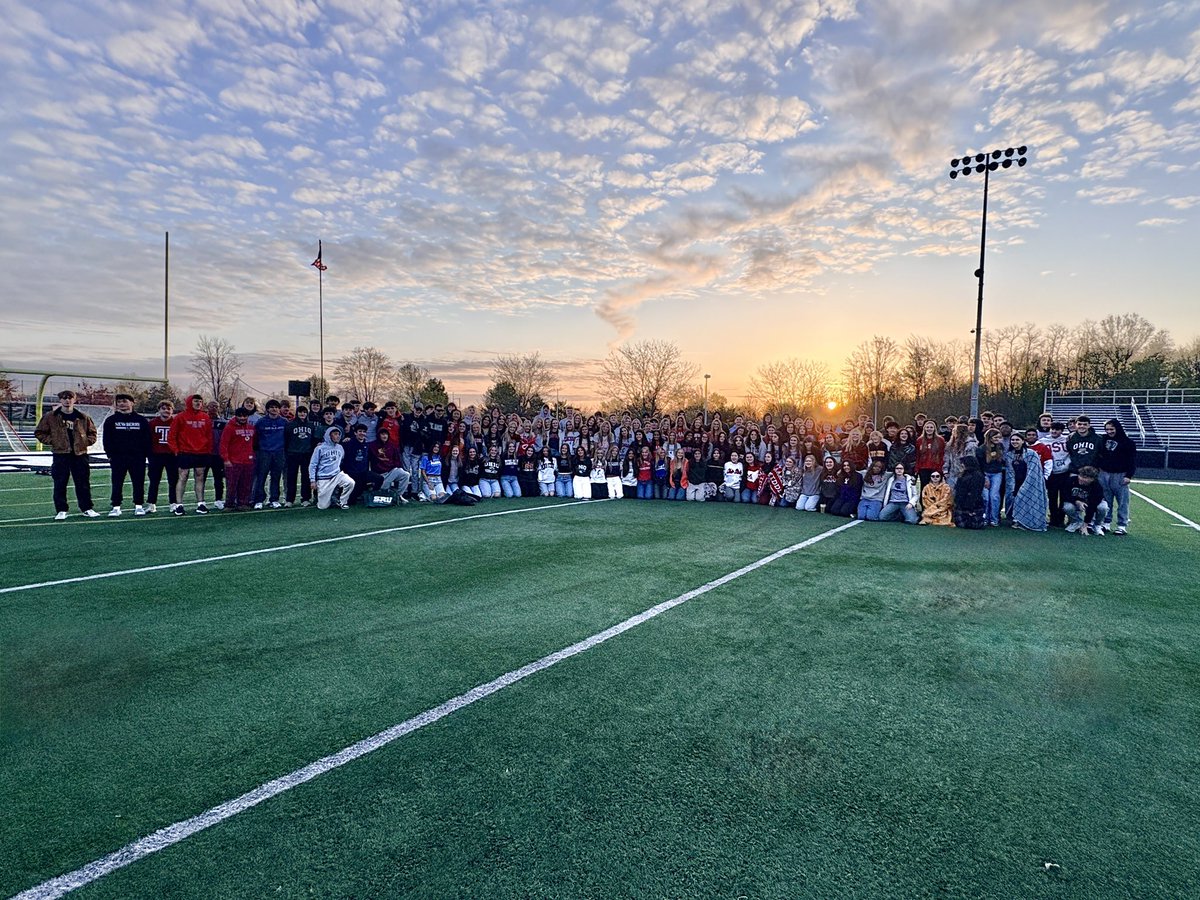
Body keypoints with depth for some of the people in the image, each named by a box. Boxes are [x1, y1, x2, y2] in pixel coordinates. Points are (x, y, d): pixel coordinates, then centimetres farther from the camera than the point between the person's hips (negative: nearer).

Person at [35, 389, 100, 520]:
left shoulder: (83, 417, 7)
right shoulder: (50, 417, 3)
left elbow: (92, 432, 16)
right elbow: (39, 432, 8)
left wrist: (86, 442, 0)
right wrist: (52, 441, -4)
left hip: (80, 454, 1)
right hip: (60, 455, -1)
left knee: (83, 483, 6)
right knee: (60, 485, 2)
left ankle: (86, 508, 14)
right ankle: (61, 511, 11)